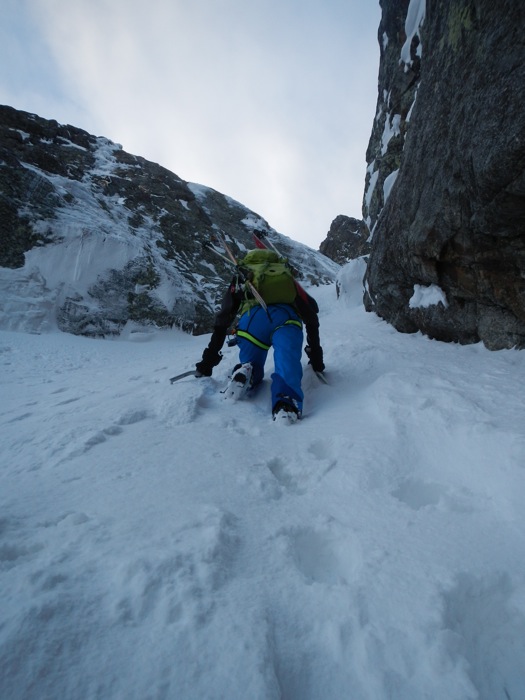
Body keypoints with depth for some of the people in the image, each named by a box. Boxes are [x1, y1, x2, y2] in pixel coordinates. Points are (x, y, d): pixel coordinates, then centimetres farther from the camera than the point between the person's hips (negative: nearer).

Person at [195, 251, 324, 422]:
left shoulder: (242, 277, 36)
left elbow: (222, 321, 29)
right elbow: (311, 312, 31)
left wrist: (208, 361, 31)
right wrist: (316, 356, 35)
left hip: (252, 317, 0)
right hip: (287, 318, 0)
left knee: (252, 368, 17)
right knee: (288, 363, -17)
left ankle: (245, 374, -17)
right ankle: (286, 406, -47)